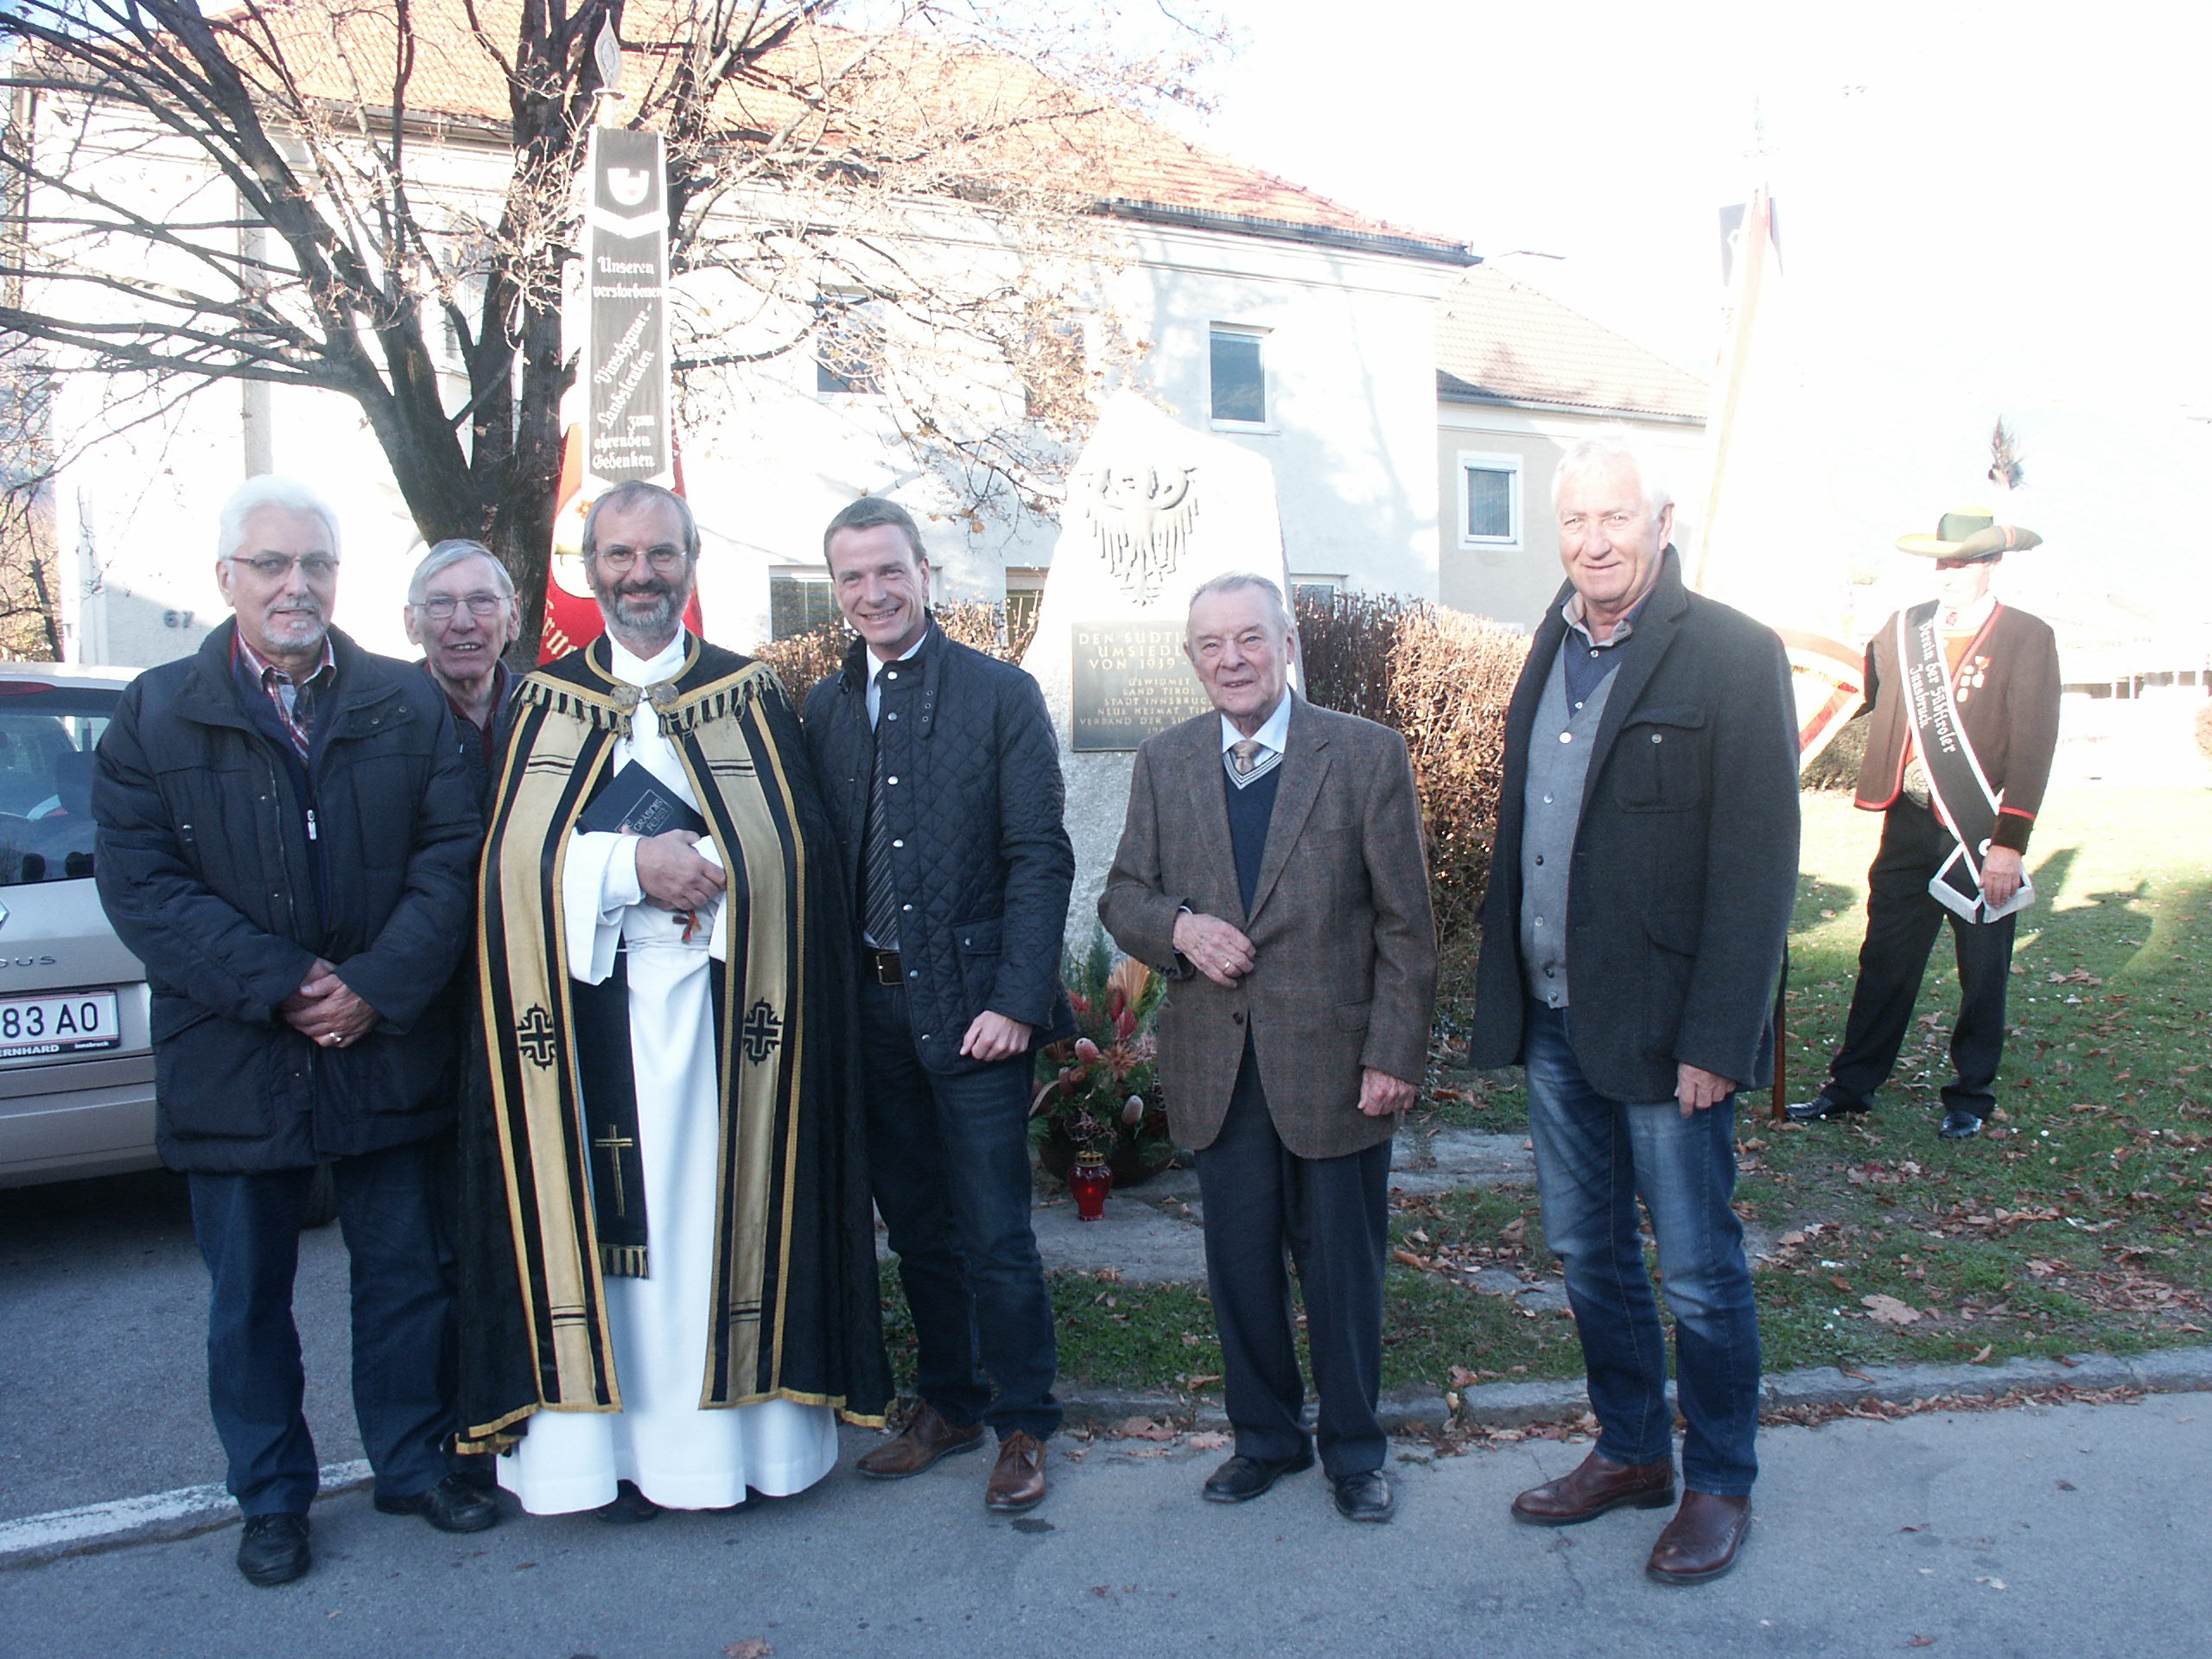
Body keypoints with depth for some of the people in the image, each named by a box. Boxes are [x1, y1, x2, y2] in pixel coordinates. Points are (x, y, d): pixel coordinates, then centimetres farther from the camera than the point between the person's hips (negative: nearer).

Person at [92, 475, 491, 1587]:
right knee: (247, 1301, 13)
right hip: (233, 1066, 0)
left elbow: (451, 857, -3)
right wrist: (278, 986, -17)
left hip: (386, 1052, 1)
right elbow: (140, 883, -8)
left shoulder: (409, 707, 3)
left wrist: (377, 985, -14)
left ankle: (413, 1462, 32)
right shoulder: (155, 715, 0)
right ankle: (271, 1499, 30)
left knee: (406, 1277, 13)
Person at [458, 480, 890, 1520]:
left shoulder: (750, 699, 9)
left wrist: (695, 867, -15)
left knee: (718, 1204, 2)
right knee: (598, 1215, 2)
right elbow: (513, 859, 0)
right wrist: (633, 865, -13)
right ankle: (609, 1442, 13)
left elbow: (795, 848, 0)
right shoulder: (542, 703, 11)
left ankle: (726, 1431, 15)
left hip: (717, 1002, 0)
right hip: (582, 1007, 1)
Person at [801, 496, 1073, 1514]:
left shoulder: (1000, 695, -3)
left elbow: (1040, 857, -8)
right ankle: (949, 1404, 32)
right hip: (868, 1009, 4)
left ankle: (1021, 1427, 20)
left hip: (970, 1006, -4)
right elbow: (814, 859, 8)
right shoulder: (821, 708, 8)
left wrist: (1017, 1001, -15)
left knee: (994, 1235, 2)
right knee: (916, 1227, 15)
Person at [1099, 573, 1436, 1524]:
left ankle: (1352, 1449, 31)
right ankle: (1264, 1436, 34)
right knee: (1239, 1266, 13)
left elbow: (1406, 922, -4)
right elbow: (1121, 897, 9)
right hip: (1216, 1066, 3)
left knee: (1343, 1267, 10)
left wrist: (1395, 1054, -9)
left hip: (1334, 1059, -2)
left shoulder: (1367, 754, -4)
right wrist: (1178, 926, -13)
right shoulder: (1162, 764, 6)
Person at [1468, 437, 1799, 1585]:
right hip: (1552, 1018, 7)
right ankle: (1631, 1451, 37)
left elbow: (1758, 865, -14)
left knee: (1698, 1271, 9)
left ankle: (1720, 1483, 29)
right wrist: (1504, 993, 8)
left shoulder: (1733, 656, -11)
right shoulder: (1552, 648, 9)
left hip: (1661, 1024, -6)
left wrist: (1716, 1040, -18)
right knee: (1586, 1252, 18)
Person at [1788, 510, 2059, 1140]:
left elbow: (2032, 749, -9)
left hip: (1982, 833, -3)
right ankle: (1852, 1084, 19)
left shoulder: (2027, 639, -5)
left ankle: (1970, 1095, 24)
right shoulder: (1903, 630, 7)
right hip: (1910, 827, 3)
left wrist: (2009, 844, -15)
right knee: (1884, 961, 8)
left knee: (1983, 973, 9)